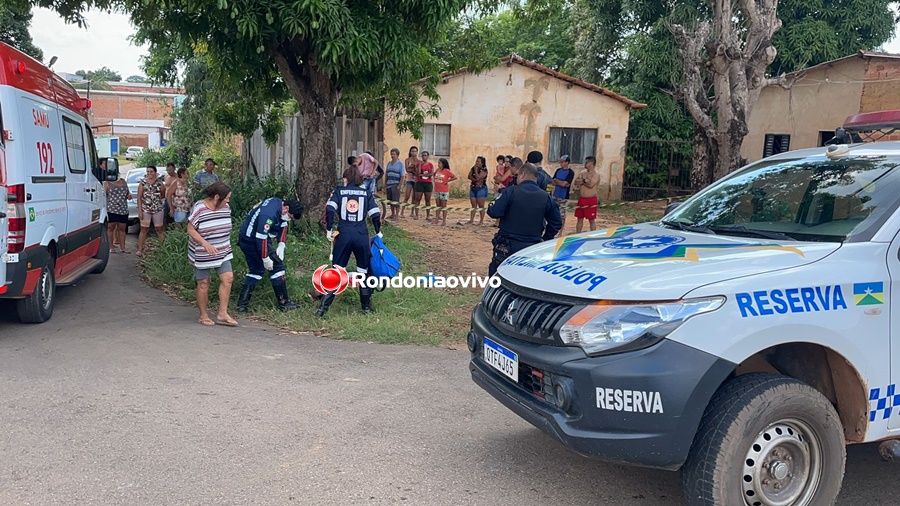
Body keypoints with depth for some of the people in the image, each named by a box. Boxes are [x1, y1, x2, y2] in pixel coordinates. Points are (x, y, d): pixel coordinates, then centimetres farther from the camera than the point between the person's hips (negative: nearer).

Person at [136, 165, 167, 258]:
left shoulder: (159, 182, 3)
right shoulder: (142, 182, 1)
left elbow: (163, 195, 10)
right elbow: (139, 197, -1)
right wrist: (139, 211, -6)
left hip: (158, 209, 1)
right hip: (145, 210, -1)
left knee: (159, 229, 5)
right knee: (144, 230, 3)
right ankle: (140, 250, 8)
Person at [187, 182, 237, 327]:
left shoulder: (226, 208, 2)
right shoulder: (199, 209, -16)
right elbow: (190, 230, -14)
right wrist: (205, 243, -27)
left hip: (222, 253, 6)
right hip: (202, 254, -5)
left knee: (228, 278, -5)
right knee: (203, 284, 4)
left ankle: (222, 314, 4)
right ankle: (203, 316, 19)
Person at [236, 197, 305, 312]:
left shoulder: (279, 203, -1)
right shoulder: (269, 215, -30)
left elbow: (283, 225, 9)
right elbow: (261, 238, -29)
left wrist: (281, 246, 3)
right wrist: (265, 259, -20)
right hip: (253, 241, -10)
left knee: (256, 270, 16)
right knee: (276, 266, -2)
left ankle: (242, 304, 16)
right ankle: (284, 302, 6)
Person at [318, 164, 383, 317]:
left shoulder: (339, 191, 9)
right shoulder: (366, 193, 11)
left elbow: (329, 210, -6)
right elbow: (376, 215, 3)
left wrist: (329, 230, 2)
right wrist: (378, 232, 17)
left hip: (343, 235, 0)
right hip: (362, 236, 0)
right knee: (363, 271, 14)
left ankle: (323, 308, 2)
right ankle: (366, 307, 23)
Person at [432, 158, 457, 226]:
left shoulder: (447, 171, -11)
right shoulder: (438, 170, 7)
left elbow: (455, 177, -17)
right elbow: (434, 175, 29)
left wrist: (447, 181, -14)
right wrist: (435, 179, 12)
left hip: (444, 191, -6)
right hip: (437, 191, 6)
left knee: (444, 206, -2)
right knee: (438, 206, 12)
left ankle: (444, 222, 2)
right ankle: (436, 220, 16)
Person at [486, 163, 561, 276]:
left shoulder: (511, 191, -12)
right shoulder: (546, 197, 1)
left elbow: (494, 213, -16)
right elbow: (556, 223, 5)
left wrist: (491, 206, 6)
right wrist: (545, 239, 17)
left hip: (507, 245, -3)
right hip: (532, 248, 3)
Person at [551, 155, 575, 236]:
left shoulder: (570, 172, -9)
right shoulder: (558, 170, 8)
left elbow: (564, 183, -18)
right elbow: (553, 183, 3)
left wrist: (556, 180, -3)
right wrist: (561, 183, -13)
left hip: (563, 197, -5)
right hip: (555, 195, 5)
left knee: (562, 215, 1)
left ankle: (560, 233, 10)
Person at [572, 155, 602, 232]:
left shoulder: (596, 174, -9)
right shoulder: (583, 172, 12)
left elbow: (590, 184, -22)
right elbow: (576, 182, 4)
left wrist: (582, 181, -4)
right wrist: (585, 181, -11)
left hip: (591, 200, -6)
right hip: (581, 199, 6)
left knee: (591, 220, 0)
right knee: (580, 219, 11)